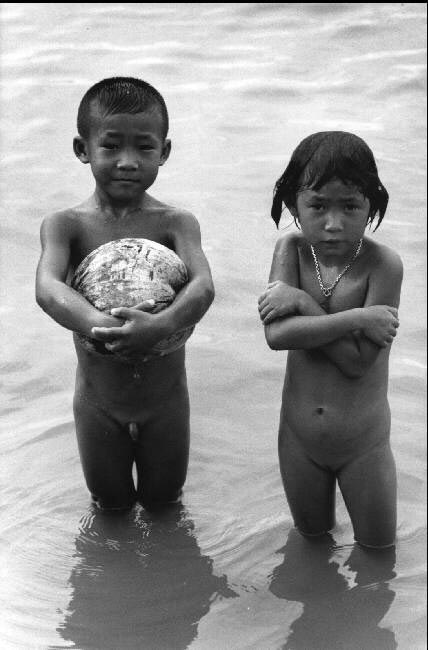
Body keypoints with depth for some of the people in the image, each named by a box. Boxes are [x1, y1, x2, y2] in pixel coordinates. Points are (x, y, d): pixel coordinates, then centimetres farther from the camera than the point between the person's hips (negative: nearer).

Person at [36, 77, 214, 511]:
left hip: (165, 397, 0)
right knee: (110, 504, 20)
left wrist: (160, 325, -52)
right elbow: (48, 288, -31)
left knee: (163, 500, 20)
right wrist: (100, 326, -52)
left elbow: (203, 285, -31)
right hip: (98, 399, 0)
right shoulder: (65, 225, -13)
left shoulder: (176, 223, -13)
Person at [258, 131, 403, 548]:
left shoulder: (383, 264, -21)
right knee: (311, 537, 23)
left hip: (363, 443, -3)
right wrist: (357, 318, -30)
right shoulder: (291, 250, -11)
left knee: (378, 546, 15)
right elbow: (277, 335, -27)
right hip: (299, 436, 3)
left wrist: (302, 301, -25)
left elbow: (358, 360, -27)